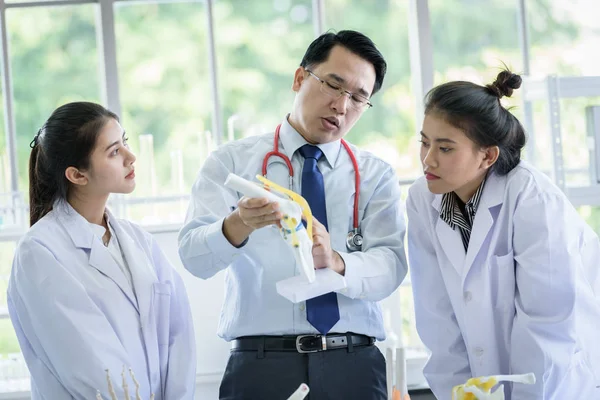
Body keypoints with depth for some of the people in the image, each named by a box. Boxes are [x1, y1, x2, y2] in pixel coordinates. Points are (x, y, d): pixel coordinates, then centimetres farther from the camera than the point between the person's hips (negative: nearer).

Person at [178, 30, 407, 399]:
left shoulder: (375, 175, 10)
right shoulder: (232, 161, 5)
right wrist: (238, 224, -29)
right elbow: (194, 256, -7)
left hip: (354, 362, 2)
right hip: (259, 362, -1)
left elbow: (390, 266, -5)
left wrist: (335, 261, -26)